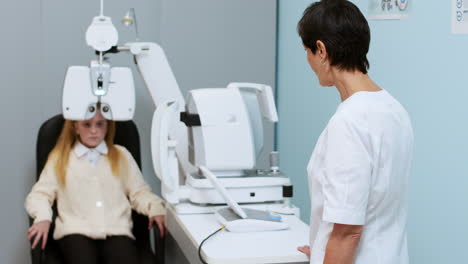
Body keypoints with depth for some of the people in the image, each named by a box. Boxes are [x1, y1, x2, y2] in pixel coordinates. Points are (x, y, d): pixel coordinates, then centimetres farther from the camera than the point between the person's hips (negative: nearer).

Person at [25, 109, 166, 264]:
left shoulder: (122, 155, 21)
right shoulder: (60, 158, 17)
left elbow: (139, 192, 17)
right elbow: (39, 194, 11)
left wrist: (155, 208, -4)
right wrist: (43, 218, -11)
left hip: (116, 231, 1)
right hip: (75, 231, -1)